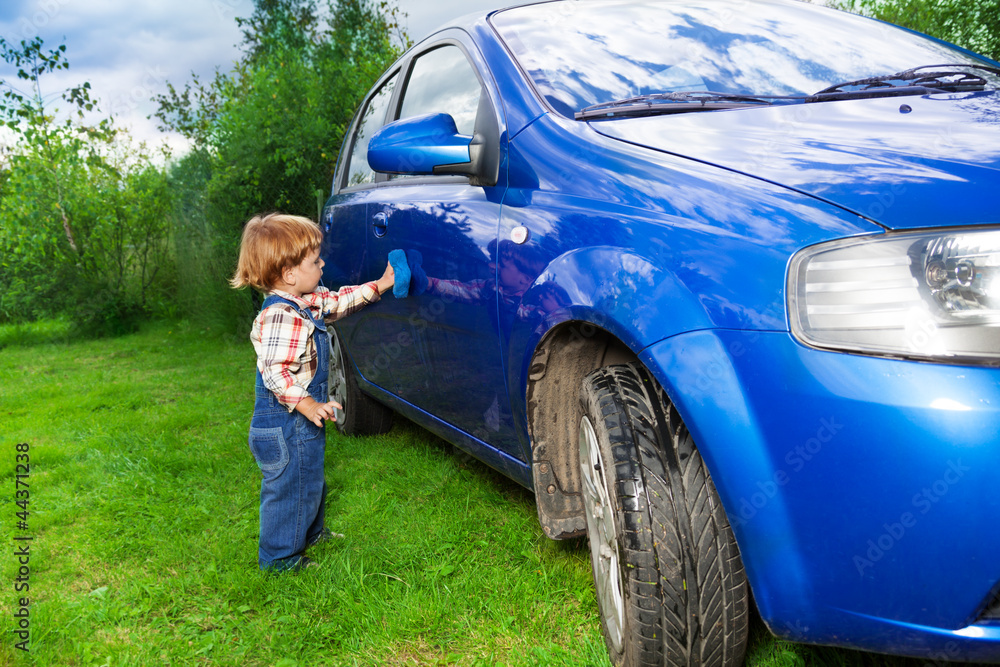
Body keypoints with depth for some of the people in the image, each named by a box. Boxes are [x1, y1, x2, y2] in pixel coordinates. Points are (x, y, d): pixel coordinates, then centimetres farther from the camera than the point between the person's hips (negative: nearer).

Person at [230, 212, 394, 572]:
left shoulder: (307, 302, 5)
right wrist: (307, 405, -34)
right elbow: (275, 372, -32)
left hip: (301, 421, 11)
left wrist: (378, 286, 21)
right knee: (290, 487, 5)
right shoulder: (281, 317, -28)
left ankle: (310, 532, 48)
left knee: (309, 480, 27)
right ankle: (280, 556, 22)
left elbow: (338, 300, 22)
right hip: (284, 424, -11)